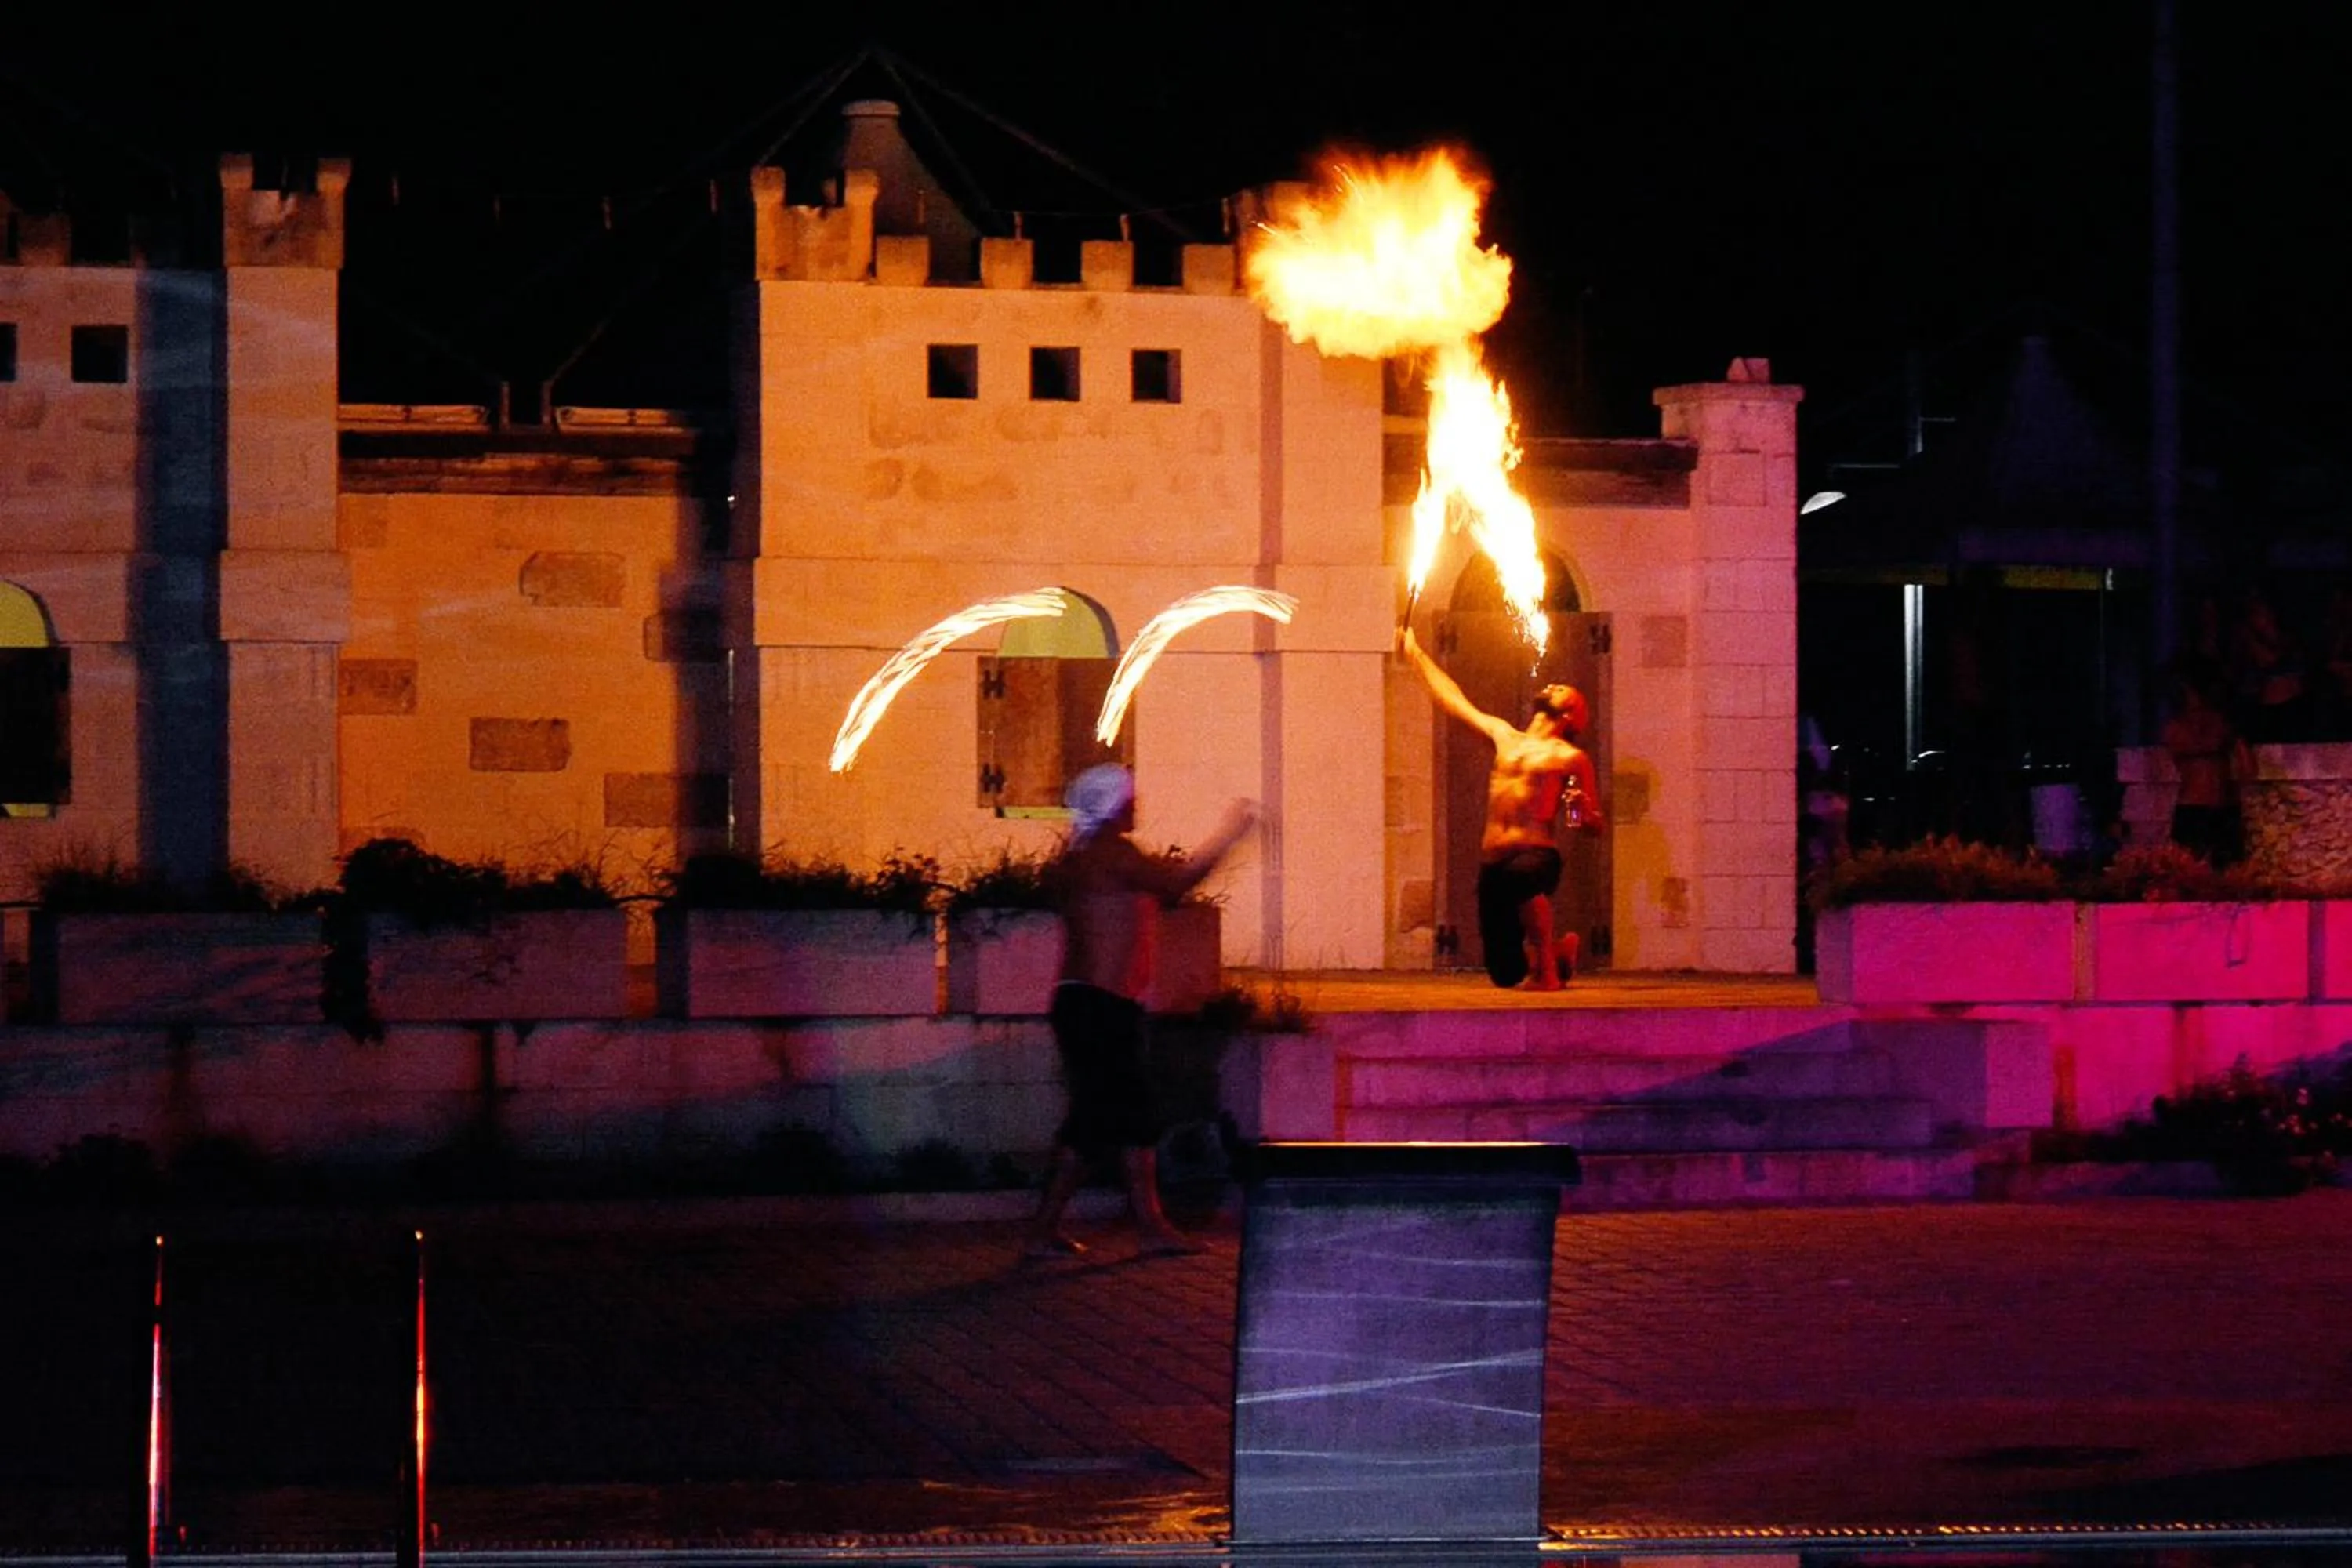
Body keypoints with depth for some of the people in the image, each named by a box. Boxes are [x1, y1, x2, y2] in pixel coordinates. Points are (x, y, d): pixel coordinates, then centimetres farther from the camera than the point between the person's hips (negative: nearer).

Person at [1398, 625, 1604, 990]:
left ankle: (1547, 968, -27)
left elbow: (1596, 825, 6)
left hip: (1536, 855, -6)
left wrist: (1581, 812, -18)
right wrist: (1416, 653, 41)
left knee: (1521, 877, -44)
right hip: (1493, 862, 6)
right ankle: (1559, 951, 35)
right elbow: (1454, 700, 34)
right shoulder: (1505, 737, 23)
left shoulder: (1570, 758, 6)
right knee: (1506, 973, 4)